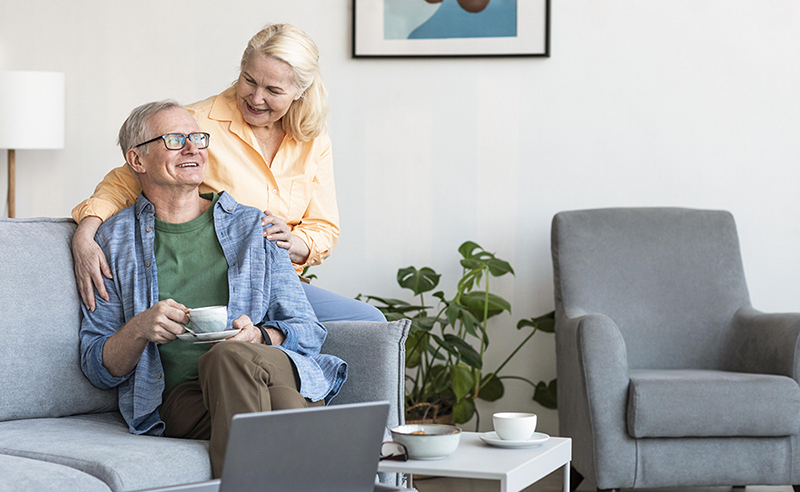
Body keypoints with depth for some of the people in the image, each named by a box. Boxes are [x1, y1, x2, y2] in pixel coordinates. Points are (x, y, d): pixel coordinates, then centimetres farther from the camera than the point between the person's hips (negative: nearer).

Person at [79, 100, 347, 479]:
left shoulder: (252, 227, 21)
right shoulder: (115, 241, 16)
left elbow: (307, 330, 16)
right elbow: (98, 369, 13)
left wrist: (260, 337, -7)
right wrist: (139, 329, -9)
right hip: (179, 398, -1)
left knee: (232, 356, -36)